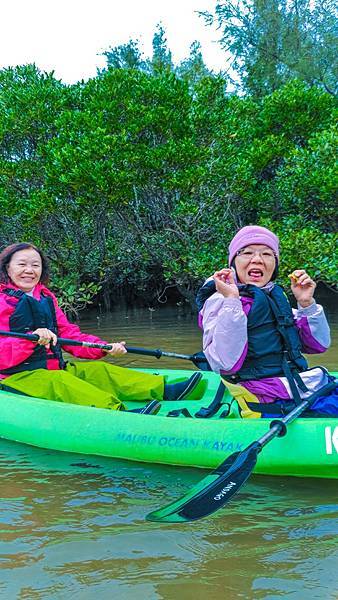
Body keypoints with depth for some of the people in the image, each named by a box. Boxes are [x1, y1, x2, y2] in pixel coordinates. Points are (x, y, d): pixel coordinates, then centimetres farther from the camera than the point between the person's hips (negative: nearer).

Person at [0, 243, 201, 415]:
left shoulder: (46, 298, 16)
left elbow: (68, 333, 14)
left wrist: (104, 348, 0)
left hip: (55, 368, 8)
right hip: (18, 376, -8)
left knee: (99, 370, -4)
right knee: (60, 382, -33)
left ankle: (164, 390, -12)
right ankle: (118, 412, -58)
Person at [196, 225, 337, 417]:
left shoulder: (276, 295, 15)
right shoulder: (219, 301, -5)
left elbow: (318, 344, 17)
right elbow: (226, 365, -20)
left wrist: (306, 303, 2)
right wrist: (231, 301, -23)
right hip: (271, 406, -7)